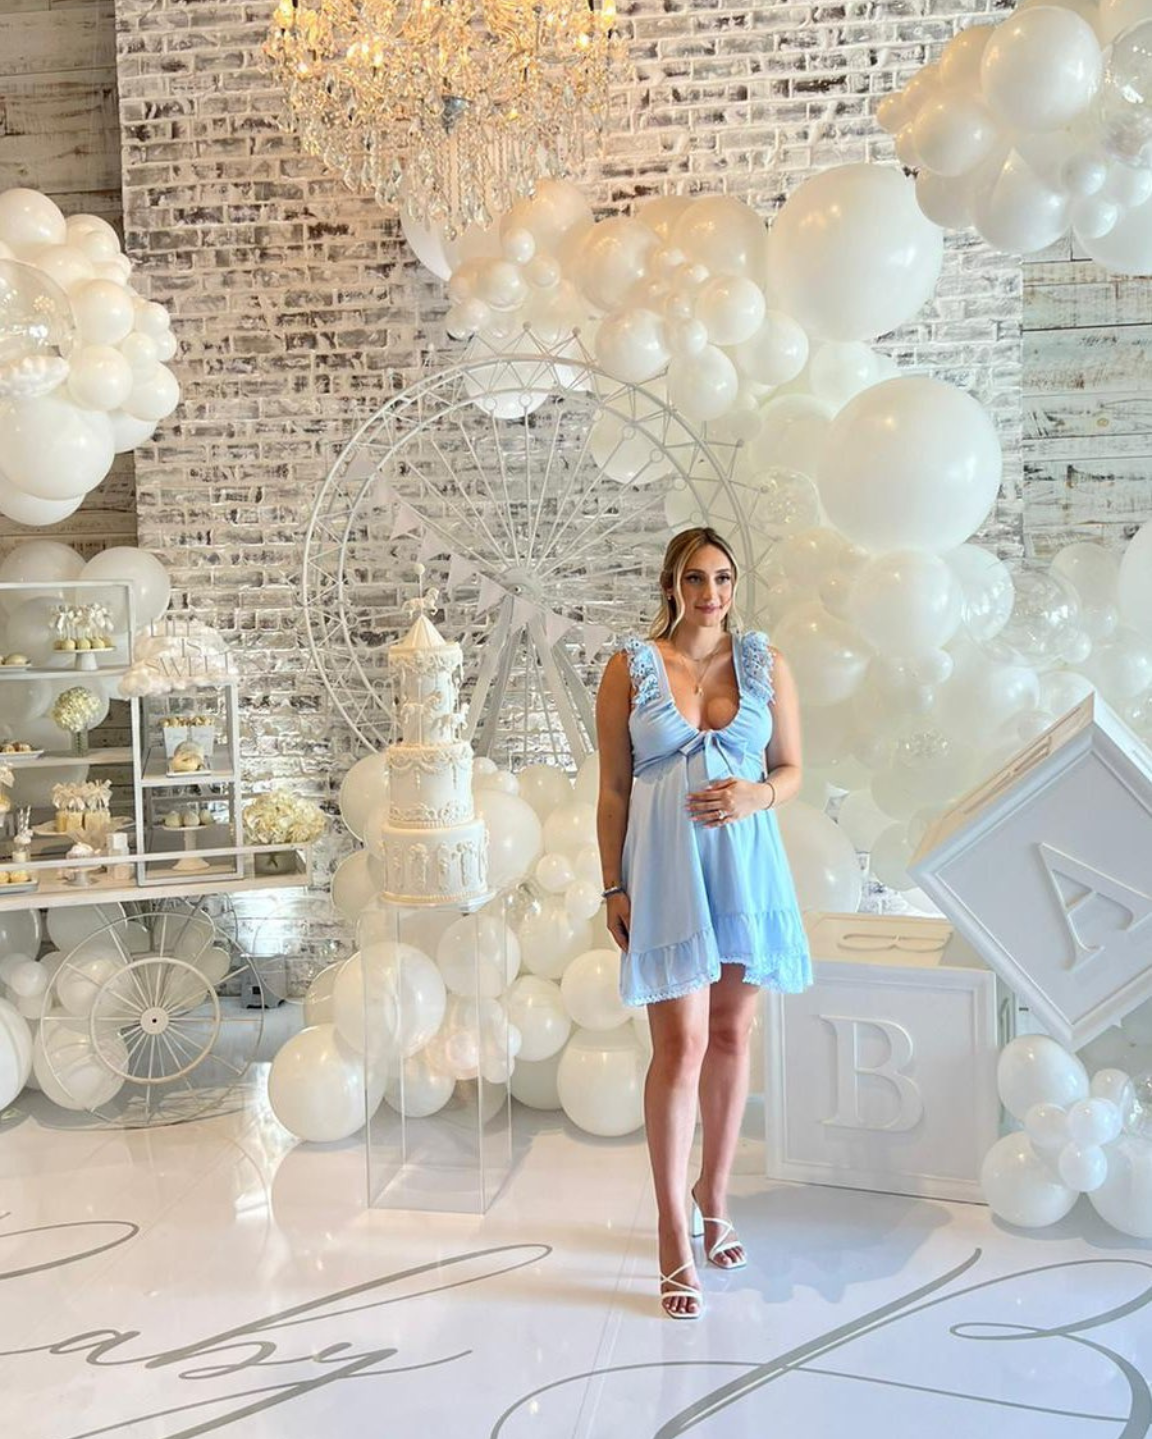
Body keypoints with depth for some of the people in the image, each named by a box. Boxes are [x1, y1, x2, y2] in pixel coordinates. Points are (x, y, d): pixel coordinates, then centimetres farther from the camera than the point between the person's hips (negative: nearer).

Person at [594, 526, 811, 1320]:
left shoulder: (765, 661, 6)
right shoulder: (630, 668, 0)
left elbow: (792, 769, 10)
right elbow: (613, 788, 1)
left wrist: (755, 796, -12)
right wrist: (614, 887, -3)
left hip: (745, 861, 3)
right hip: (665, 867, -3)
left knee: (732, 1035, 11)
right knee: (681, 1044, -6)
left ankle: (714, 1200, 30)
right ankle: (675, 1235, 6)